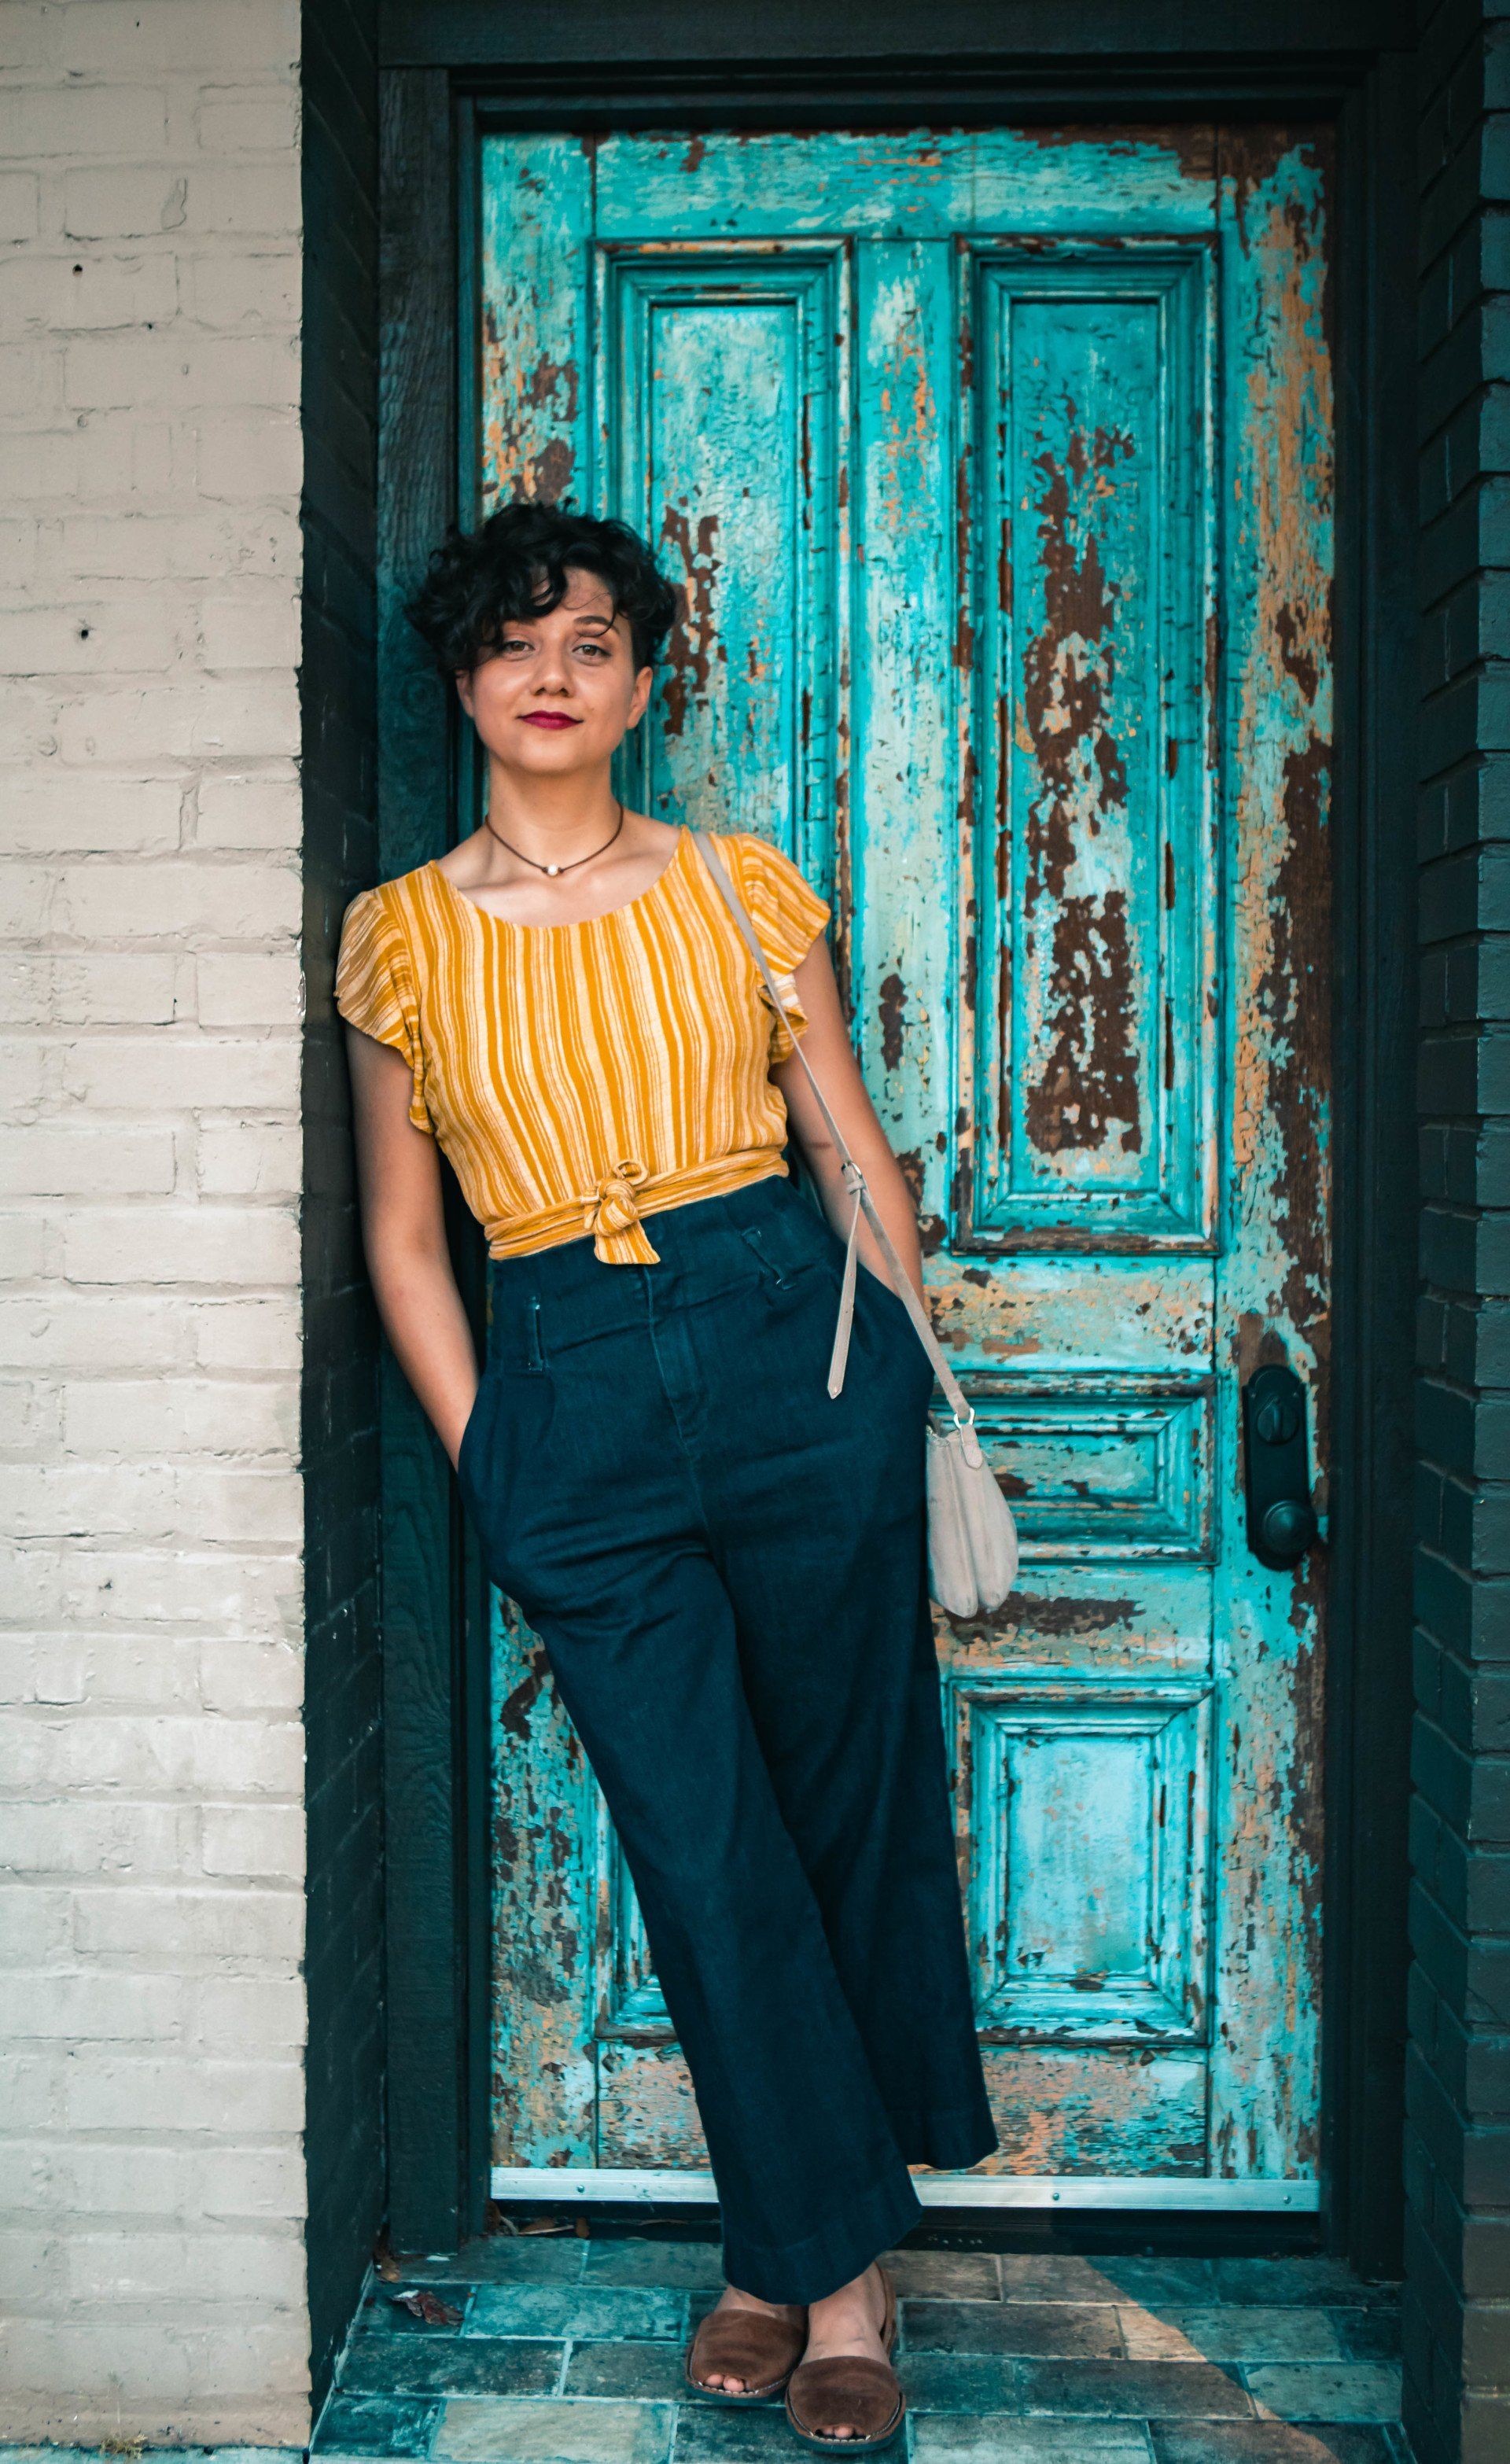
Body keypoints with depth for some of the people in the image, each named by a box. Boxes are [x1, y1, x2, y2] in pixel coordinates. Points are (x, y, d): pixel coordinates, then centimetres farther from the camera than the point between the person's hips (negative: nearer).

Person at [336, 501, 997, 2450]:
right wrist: (485, 1464, 3)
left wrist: (904, 1381, 7)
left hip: (792, 1340, 0)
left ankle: (810, 2239, 32)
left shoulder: (744, 884, 6)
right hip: (567, 1395, 0)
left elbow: (857, 1153, 10)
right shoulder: (400, 934, 7)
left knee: (851, 1793, 9)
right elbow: (401, 1232, 9)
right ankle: (828, 2255, 23)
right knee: (704, 1852, 3)